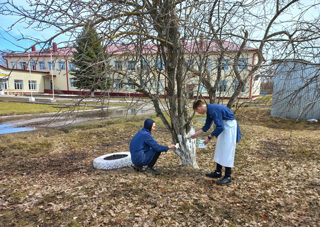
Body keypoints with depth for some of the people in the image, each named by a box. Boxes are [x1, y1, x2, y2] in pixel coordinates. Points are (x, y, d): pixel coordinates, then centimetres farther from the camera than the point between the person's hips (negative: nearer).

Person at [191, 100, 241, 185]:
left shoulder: (213, 110, -26)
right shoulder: (209, 110, 4)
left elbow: (219, 127, -27)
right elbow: (207, 125, 15)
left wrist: (209, 137, -19)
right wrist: (196, 134, 18)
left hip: (230, 126, -10)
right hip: (224, 126, 10)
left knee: (227, 152, -6)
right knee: (220, 150, 14)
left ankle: (228, 177, 3)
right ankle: (218, 172, 25)